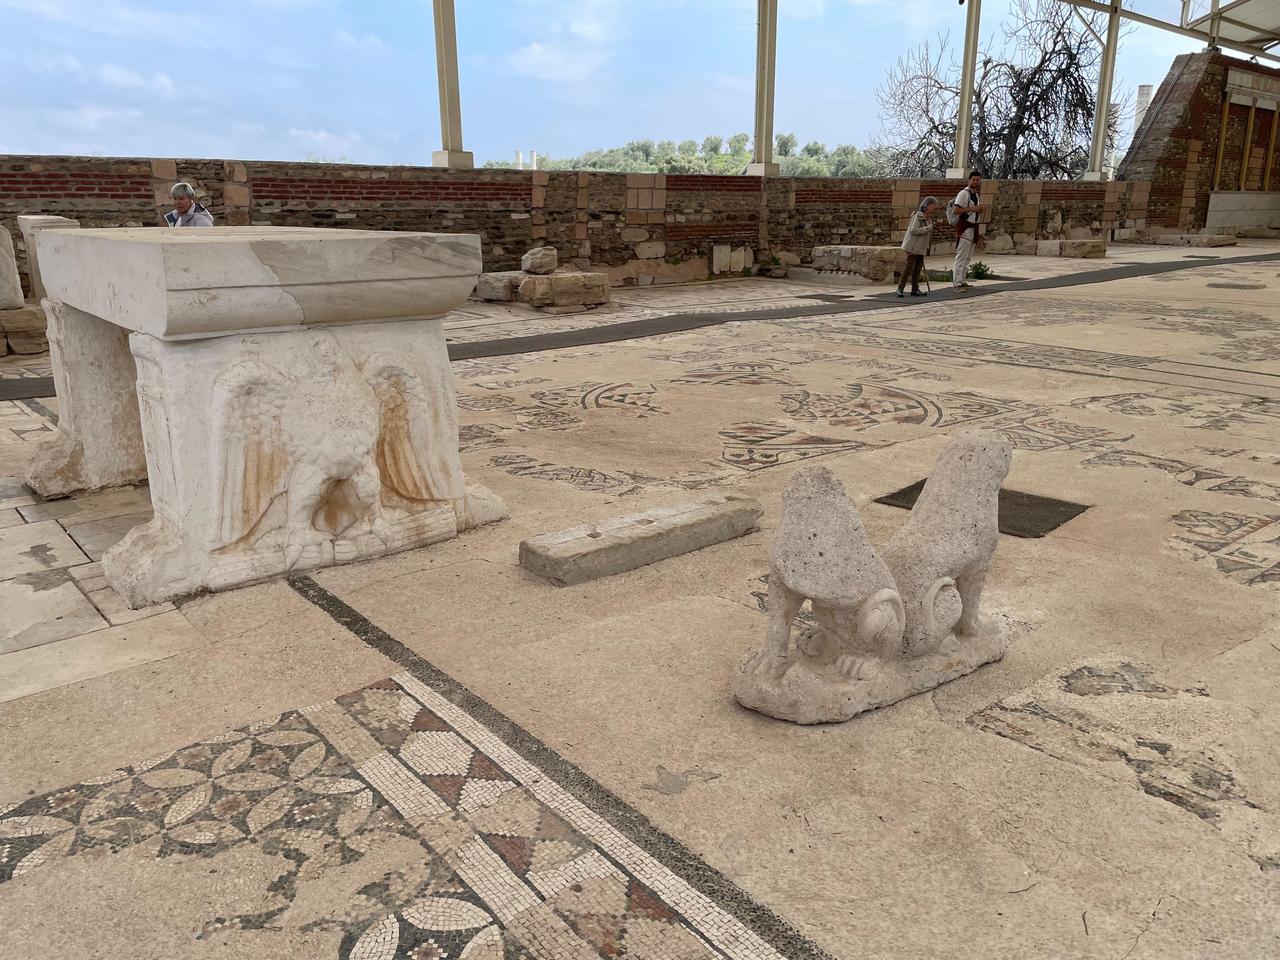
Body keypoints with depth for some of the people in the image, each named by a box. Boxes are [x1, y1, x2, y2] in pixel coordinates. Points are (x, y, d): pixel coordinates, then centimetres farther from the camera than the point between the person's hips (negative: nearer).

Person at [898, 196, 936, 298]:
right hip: (913, 246, -8)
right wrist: (929, 228, -24)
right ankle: (900, 288, -2)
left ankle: (915, 289, 14)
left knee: (918, 268, 9)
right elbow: (913, 230, -23)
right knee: (909, 267, -7)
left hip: (921, 247, 8)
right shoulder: (918, 216, -14)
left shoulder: (929, 218, 13)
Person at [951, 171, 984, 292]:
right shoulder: (963, 193, -10)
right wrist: (972, 208, -23)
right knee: (961, 257, -12)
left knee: (967, 257, 13)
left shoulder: (977, 196, 18)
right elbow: (956, 210, -19)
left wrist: (981, 210, 6)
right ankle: (956, 284, -12)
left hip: (973, 227, 9)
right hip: (964, 227, -9)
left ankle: (961, 281, 20)